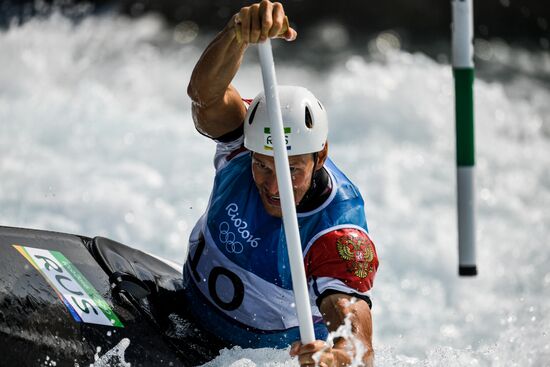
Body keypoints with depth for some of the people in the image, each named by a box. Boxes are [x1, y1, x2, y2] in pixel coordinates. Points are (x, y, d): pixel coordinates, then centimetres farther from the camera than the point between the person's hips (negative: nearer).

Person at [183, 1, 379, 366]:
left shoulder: (341, 236, -33)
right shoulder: (243, 144, -22)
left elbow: (358, 338, -45)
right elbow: (205, 93, -41)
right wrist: (239, 33, -62)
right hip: (192, 308, 3)